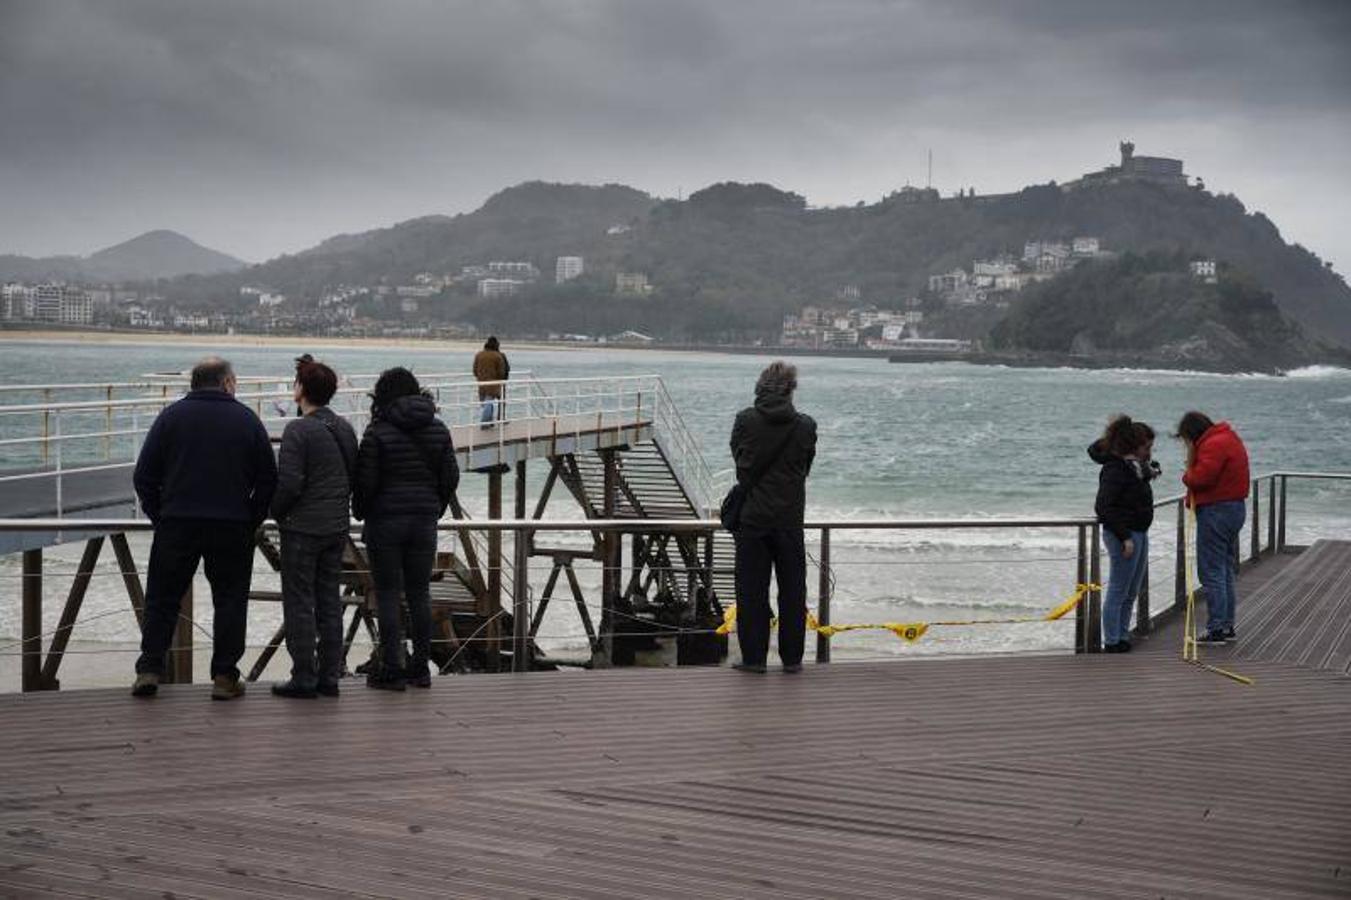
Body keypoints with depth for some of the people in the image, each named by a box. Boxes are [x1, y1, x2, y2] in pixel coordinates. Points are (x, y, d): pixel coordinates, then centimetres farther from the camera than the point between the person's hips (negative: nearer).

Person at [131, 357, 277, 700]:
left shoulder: (172, 416, 3)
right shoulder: (247, 419, 3)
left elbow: (144, 475, 2)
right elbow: (268, 479, 2)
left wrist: (158, 515, 10)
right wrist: (251, 522, 10)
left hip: (176, 525, 1)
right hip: (232, 528, 0)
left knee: (162, 598, 9)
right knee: (229, 599, 7)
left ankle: (149, 669, 5)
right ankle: (225, 677, 5)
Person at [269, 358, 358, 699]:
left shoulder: (298, 430, -15)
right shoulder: (345, 428, 8)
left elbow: (290, 482, -18)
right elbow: (354, 475, 12)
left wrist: (276, 511, -1)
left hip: (302, 529, -7)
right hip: (337, 528, 7)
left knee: (299, 603, 0)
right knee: (329, 601, 11)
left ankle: (304, 678, 1)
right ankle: (329, 676, 13)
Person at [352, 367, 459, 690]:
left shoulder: (378, 432, -10)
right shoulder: (438, 431, 4)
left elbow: (366, 481, -11)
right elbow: (450, 478, 6)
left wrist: (359, 513, 6)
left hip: (385, 520, -4)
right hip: (424, 520, 5)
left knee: (388, 594, 1)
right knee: (419, 593, 12)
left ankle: (391, 669, 1)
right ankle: (421, 667, 16)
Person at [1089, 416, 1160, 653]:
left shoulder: (1135, 466, 11)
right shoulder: (1114, 469, -17)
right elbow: (1104, 507, -22)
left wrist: (1151, 470, 13)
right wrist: (1124, 537, -23)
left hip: (1140, 533, 10)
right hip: (1124, 534, -10)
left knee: (1132, 592, 15)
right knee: (1118, 592, -2)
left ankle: (1122, 636, 24)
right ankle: (1112, 641, 5)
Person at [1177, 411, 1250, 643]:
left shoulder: (1213, 445, -18)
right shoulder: (1229, 437, 16)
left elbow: (1201, 478, -24)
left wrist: (1187, 476, -5)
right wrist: (1193, 494, 4)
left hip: (1216, 511, -11)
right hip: (1236, 507, 11)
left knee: (1212, 572, -6)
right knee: (1227, 570, 16)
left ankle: (1216, 629, -5)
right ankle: (1227, 626, 23)